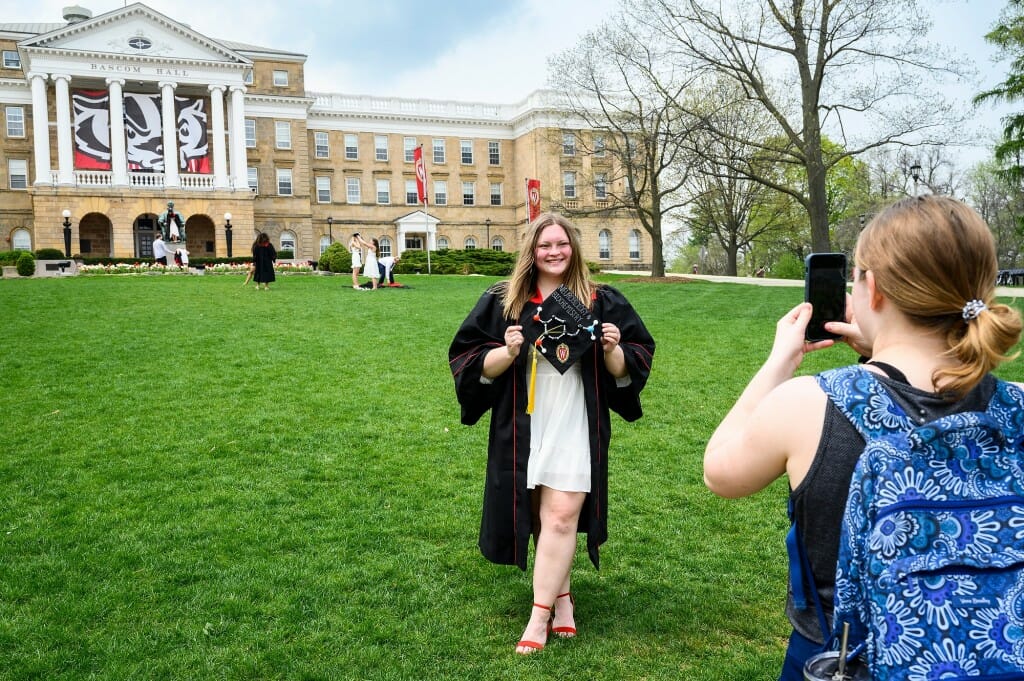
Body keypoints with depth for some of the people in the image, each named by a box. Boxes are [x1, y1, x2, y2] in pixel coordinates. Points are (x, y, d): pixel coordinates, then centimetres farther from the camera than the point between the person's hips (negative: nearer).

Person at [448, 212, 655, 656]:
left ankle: (539, 614, 4)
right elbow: (469, 361, -2)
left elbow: (626, 369, 4)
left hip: (575, 428, -1)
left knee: (561, 518, -7)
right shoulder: (502, 302, 0)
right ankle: (561, 594, 31)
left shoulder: (600, 302, 1)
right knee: (538, 516, 11)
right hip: (521, 430, 1)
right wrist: (507, 352, -19)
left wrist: (613, 350, -17)